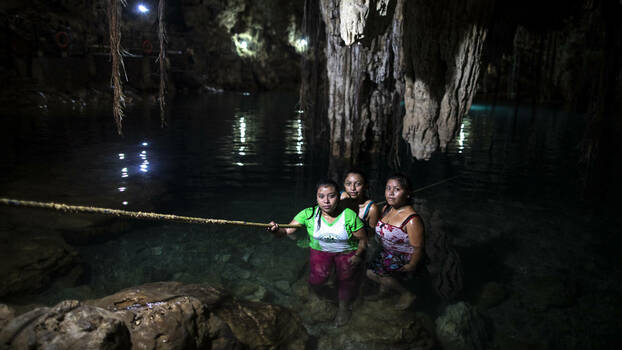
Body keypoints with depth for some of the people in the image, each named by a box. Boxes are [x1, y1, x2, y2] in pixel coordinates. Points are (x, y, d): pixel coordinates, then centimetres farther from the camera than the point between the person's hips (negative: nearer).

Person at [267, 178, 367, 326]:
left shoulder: (349, 216, -22)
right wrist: (276, 230, -44)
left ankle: (343, 306, 22)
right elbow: (286, 231, -25)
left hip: (347, 252, -1)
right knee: (316, 279, -12)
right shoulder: (309, 214, -20)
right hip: (320, 250, 1)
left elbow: (363, 239, -8)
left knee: (346, 279, -10)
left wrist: (357, 256, -17)